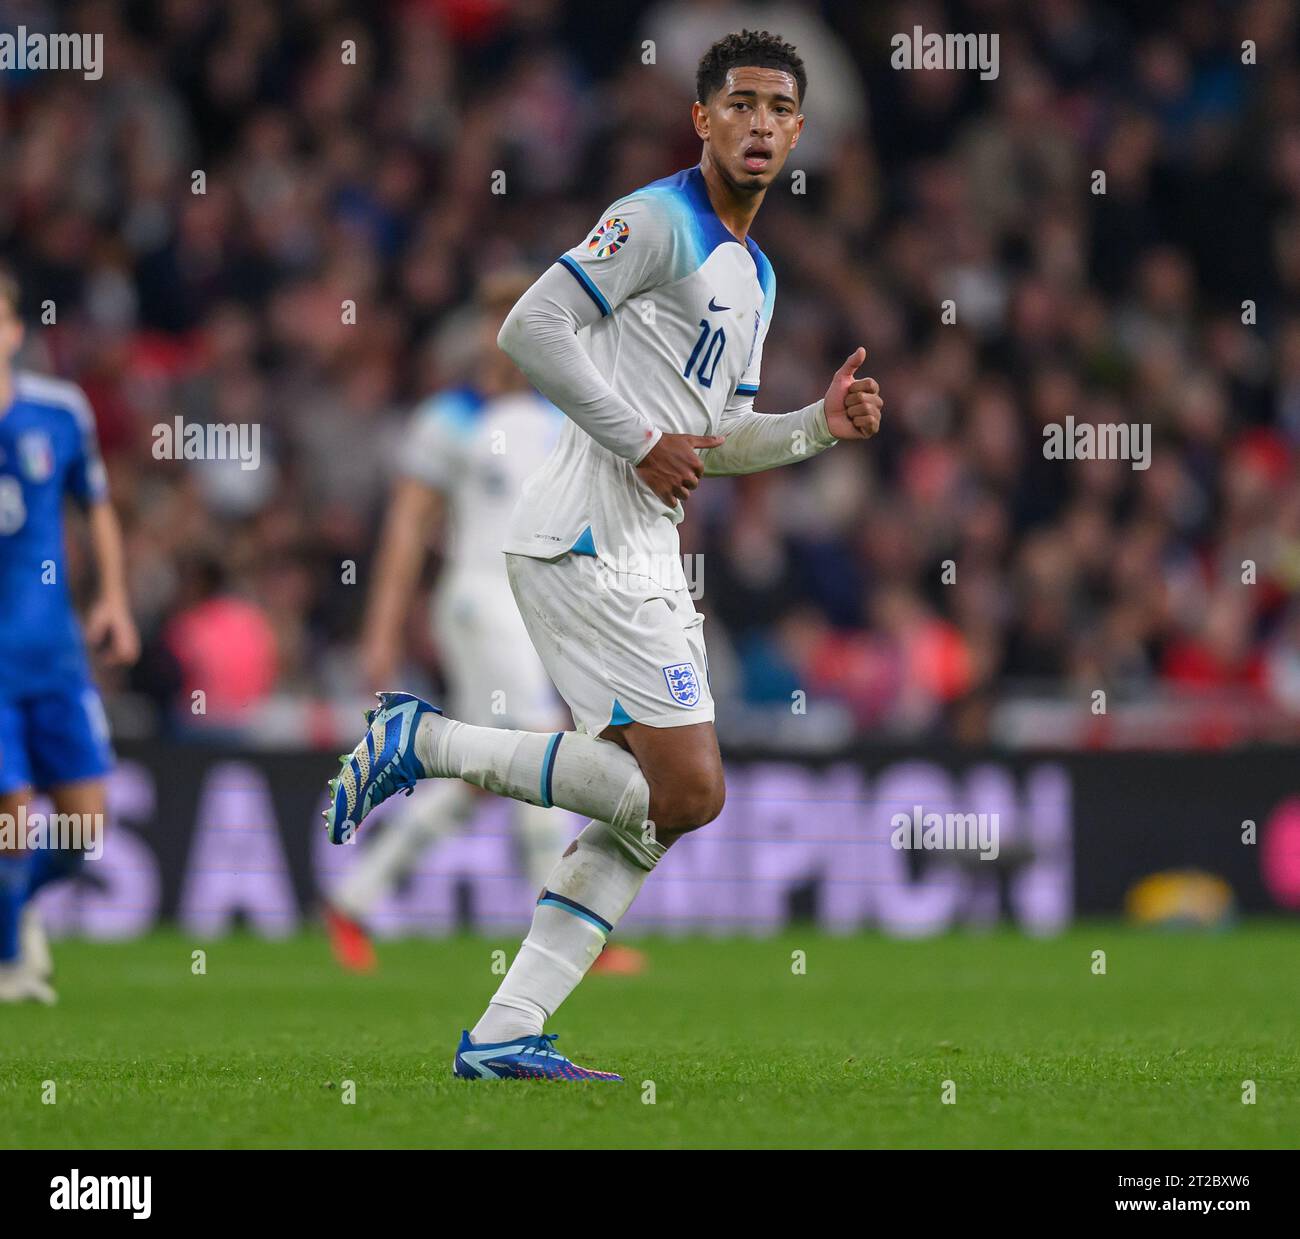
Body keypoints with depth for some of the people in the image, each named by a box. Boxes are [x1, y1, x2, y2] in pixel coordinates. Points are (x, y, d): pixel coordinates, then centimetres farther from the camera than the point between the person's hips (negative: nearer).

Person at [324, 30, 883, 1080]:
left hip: (643, 554, 10)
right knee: (687, 792, -13)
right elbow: (531, 330, -15)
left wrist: (822, 426, 11)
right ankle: (428, 744, -5)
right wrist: (642, 442, -16)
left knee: (648, 812, 4)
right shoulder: (659, 221, -7)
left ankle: (504, 1033, 2)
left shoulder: (755, 274, 21)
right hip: (589, 542, -10)